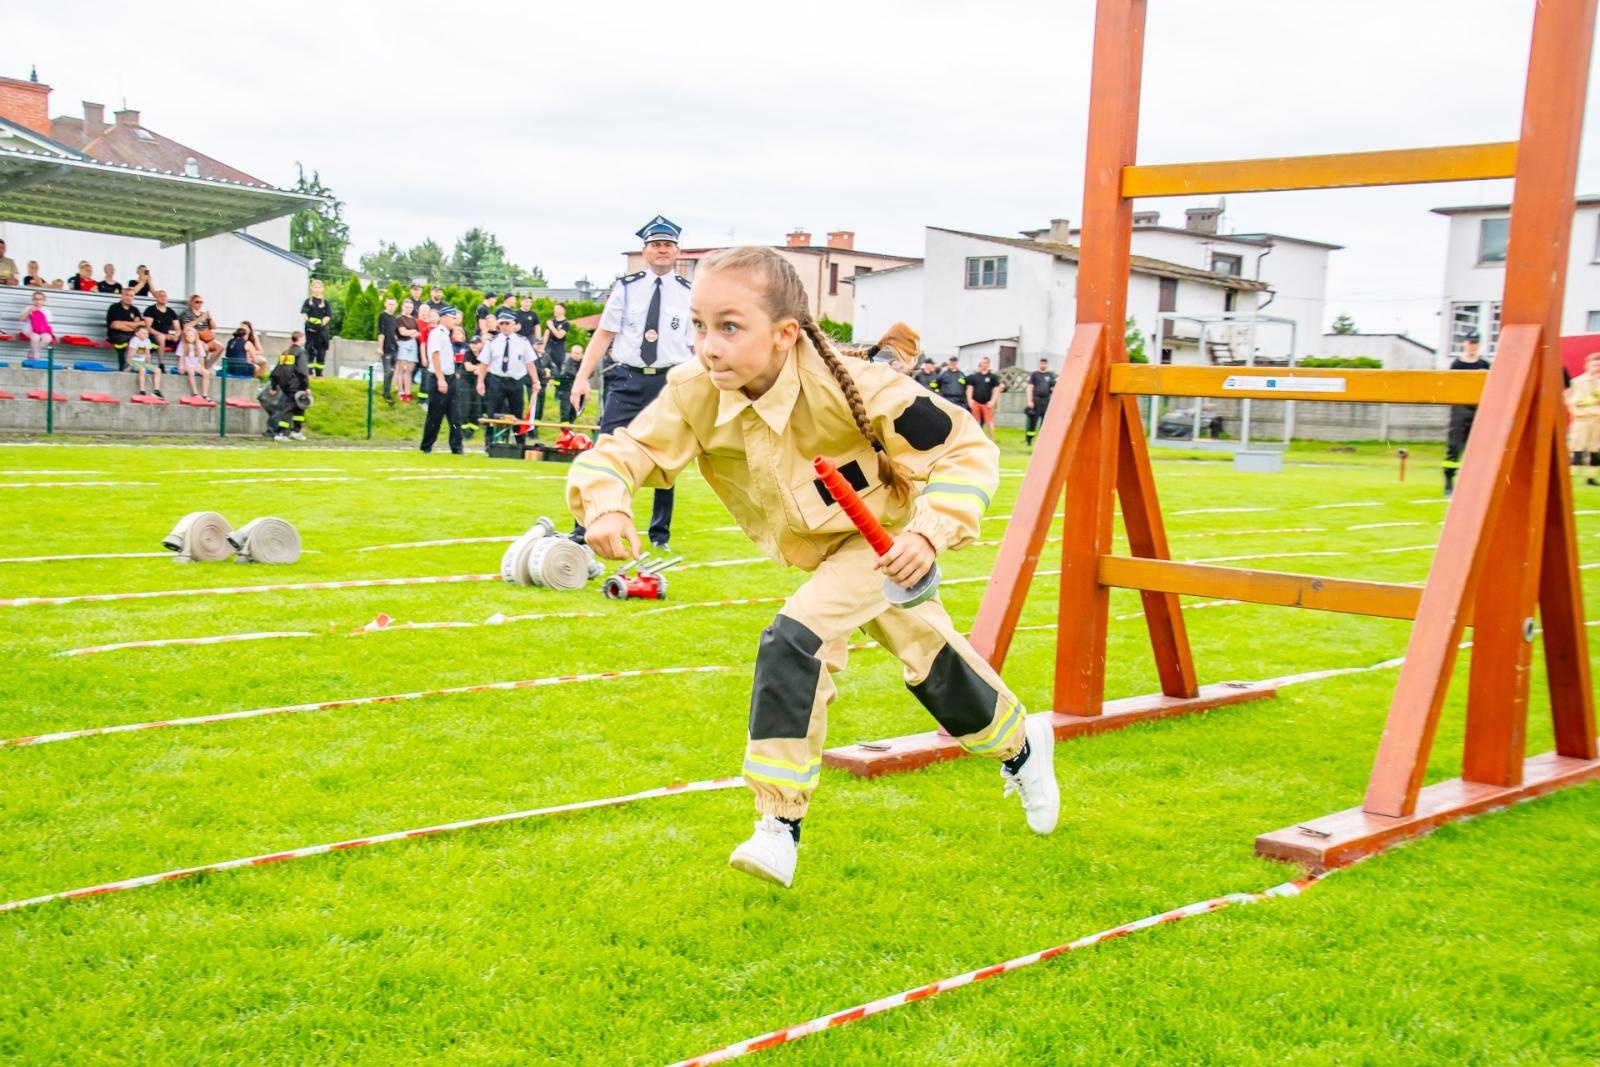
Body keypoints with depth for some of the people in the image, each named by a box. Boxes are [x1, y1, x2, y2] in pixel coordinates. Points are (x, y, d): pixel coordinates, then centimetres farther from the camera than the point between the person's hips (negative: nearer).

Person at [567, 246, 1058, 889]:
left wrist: (930, 532, -42)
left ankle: (780, 828, -9)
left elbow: (966, 449, -28)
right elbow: (623, 449, -23)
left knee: (793, 641, -27)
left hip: (884, 538, -6)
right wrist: (605, 503, -46)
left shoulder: (850, 389, -36)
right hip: (813, 545, 6)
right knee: (927, 659, 24)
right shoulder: (696, 394, -24)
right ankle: (1021, 745, 53)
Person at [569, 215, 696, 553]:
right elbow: (603, 334, 3)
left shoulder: (689, 295, 4)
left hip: (671, 382, 0)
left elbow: (700, 347, 5)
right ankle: (584, 530, 2)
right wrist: (582, 377, -4)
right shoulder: (626, 288, 4)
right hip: (628, 379, 0)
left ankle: (660, 534, 22)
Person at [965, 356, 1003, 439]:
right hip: (975, 403, 3)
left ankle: (991, 439, 0)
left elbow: (996, 389, 0)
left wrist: (992, 401, -10)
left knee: (989, 422, -5)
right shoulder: (974, 377, 10)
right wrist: (969, 400, -2)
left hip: (987, 403, -3)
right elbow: (970, 388, 10)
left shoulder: (993, 377, 2)